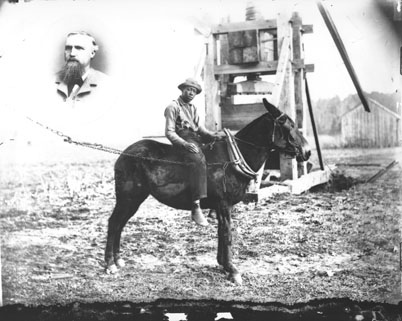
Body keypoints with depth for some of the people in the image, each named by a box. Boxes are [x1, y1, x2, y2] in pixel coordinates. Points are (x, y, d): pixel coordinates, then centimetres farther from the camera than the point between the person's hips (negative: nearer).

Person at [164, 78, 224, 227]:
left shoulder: (193, 108, 23)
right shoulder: (173, 107, -2)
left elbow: (200, 127, 18)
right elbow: (169, 132, -9)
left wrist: (211, 135, -3)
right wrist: (185, 144, -23)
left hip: (197, 138, 9)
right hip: (183, 141, -9)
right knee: (199, 162, -33)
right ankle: (196, 207, -39)